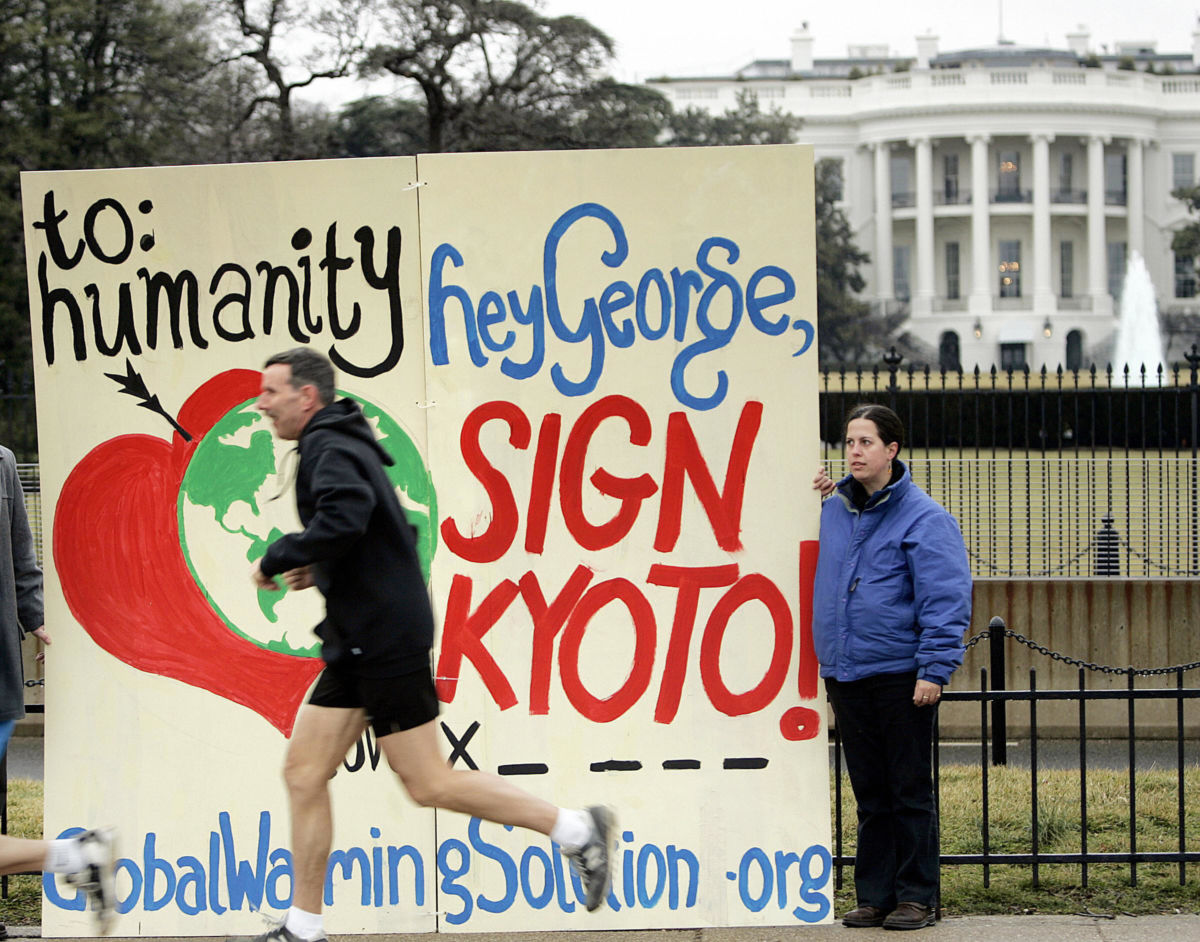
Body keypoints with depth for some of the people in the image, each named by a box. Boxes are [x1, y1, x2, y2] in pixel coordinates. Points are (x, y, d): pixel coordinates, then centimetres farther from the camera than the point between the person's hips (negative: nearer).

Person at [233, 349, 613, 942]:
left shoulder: (329, 447, -12)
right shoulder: (341, 445, 19)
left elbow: (345, 517, -32)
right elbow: (390, 534, 25)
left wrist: (276, 560, -18)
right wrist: (317, 566, 16)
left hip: (386, 641, -10)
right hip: (359, 642, 10)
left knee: (427, 784, -6)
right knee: (303, 772, 7)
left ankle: (575, 830, 2)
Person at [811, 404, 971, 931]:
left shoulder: (923, 518, -8)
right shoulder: (834, 510, 11)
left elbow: (945, 600, -11)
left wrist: (934, 669, -17)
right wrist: (827, 498, 16)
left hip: (902, 678, -6)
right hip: (845, 677, 6)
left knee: (909, 792, 1)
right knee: (870, 794, 11)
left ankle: (915, 897, 7)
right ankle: (873, 895, 16)